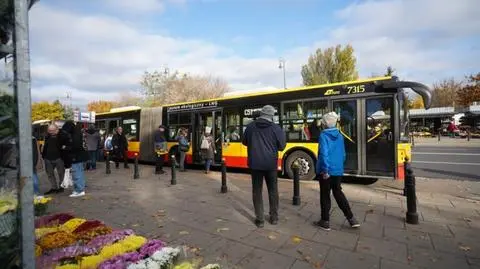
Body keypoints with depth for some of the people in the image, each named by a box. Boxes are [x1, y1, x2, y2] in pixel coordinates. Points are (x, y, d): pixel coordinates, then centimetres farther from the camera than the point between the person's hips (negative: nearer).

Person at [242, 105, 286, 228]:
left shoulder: (250, 126, -1)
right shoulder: (276, 128, -7)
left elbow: (245, 142, 11)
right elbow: (281, 146, 0)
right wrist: (283, 135, 17)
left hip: (255, 163, 1)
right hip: (270, 164, 0)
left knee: (257, 191, 10)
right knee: (273, 190, 16)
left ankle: (259, 219, 14)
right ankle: (274, 217, 26)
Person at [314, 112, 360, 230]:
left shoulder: (323, 135, -14)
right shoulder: (339, 136, 6)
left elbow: (324, 154, -23)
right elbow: (343, 154, 14)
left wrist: (325, 170, -19)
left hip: (326, 171, -6)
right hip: (338, 171, 6)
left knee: (325, 196, 7)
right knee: (338, 193, 20)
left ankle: (325, 221, 18)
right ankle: (351, 219, 22)